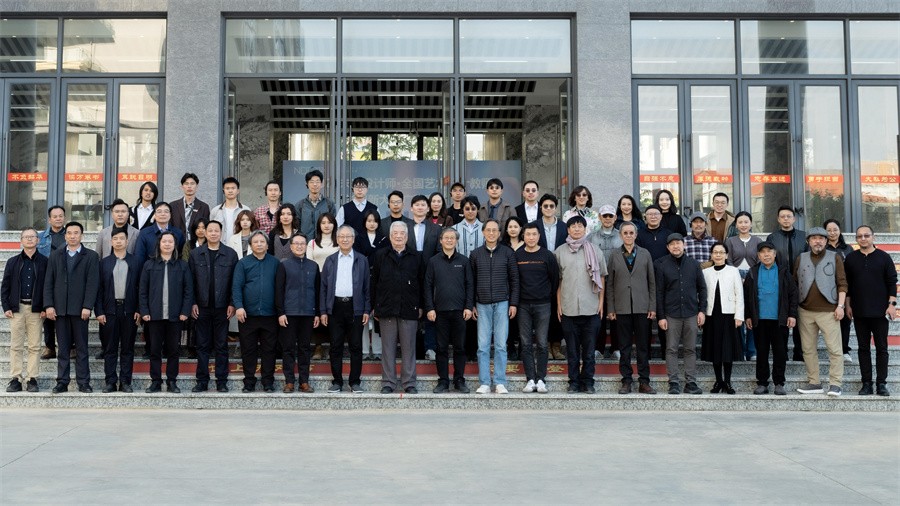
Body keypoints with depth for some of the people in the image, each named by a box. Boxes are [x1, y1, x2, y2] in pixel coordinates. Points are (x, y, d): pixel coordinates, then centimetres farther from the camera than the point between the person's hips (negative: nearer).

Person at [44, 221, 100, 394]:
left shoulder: (91, 256, 3)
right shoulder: (55, 256, 12)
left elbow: (92, 283, -4)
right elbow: (48, 282, 8)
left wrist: (87, 307, -12)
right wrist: (48, 305, -3)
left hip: (80, 308, -2)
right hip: (60, 308, 2)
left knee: (81, 347, 2)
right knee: (63, 347, 6)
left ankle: (83, 382, 6)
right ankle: (62, 381, 11)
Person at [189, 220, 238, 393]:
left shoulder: (231, 254, 3)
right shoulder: (195, 254, 6)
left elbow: (234, 281, 0)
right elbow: (191, 280, 4)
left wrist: (232, 304, -6)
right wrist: (192, 303, -3)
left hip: (222, 307, -1)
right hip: (202, 307, 1)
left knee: (221, 346, 5)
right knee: (202, 346, 6)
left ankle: (222, 381, 10)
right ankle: (202, 381, 13)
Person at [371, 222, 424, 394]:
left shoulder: (416, 257, 9)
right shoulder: (380, 256, 8)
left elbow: (421, 283, 9)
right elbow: (374, 282, 7)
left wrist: (420, 306, 4)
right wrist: (374, 307, 2)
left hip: (409, 309, 0)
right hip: (386, 309, 0)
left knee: (408, 347, 3)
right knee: (388, 347, 4)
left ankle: (409, 383, 11)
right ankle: (388, 383, 12)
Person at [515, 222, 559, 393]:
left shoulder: (547, 256, 0)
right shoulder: (517, 256, 3)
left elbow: (555, 279, 5)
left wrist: (549, 296, 5)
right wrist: (515, 301, 5)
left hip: (542, 305, -1)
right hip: (523, 305, 1)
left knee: (541, 344, 1)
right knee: (526, 344, 2)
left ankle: (541, 379, 7)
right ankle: (530, 379, 7)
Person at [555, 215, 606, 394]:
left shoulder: (594, 251, 6)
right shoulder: (560, 251, 6)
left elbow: (601, 278, 9)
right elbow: (558, 280, 8)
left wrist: (601, 302, 3)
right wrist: (558, 304, 4)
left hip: (591, 307, 0)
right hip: (568, 308, 0)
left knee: (589, 348, 4)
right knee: (572, 349, 6)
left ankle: (588, 381, 14)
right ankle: (574, 381, 14)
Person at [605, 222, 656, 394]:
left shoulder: (645, 254, 7)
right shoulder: (614, 256, 6)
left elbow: (652, 282, 6)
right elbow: (609, 284, 5)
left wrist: (652, 307, 0)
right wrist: (610, 309, -1)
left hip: (642, 307, 0)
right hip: (622, 308, 0)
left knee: (643, 346, 3)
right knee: (624, 347, 4)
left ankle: (644, 381, 9)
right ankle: (626, 381, 11)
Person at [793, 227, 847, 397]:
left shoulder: (835, 258, 4)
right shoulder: (801, 259, 10)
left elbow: (842, 284, 1)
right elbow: (794, 283, 11)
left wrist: (840, 305, -7)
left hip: (828, 311, -3)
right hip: (806, 311, 3)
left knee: (834, 349, -5)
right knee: (808, 349, 7)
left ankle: (835, 384, 1)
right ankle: (814, 383, 15)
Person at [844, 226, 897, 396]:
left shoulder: (883, 257, 1)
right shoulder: (851, 258, 6)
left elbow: (892, 282, 0)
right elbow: (846, 284, 8)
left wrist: (892, 304, -7)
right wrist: (848, 305, 4)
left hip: (880, 311, -1)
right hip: (859, 312, 2)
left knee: (881, 348, 2)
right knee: (863, 348, 5)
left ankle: (881, 383, 7)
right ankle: (866, 383, 10)